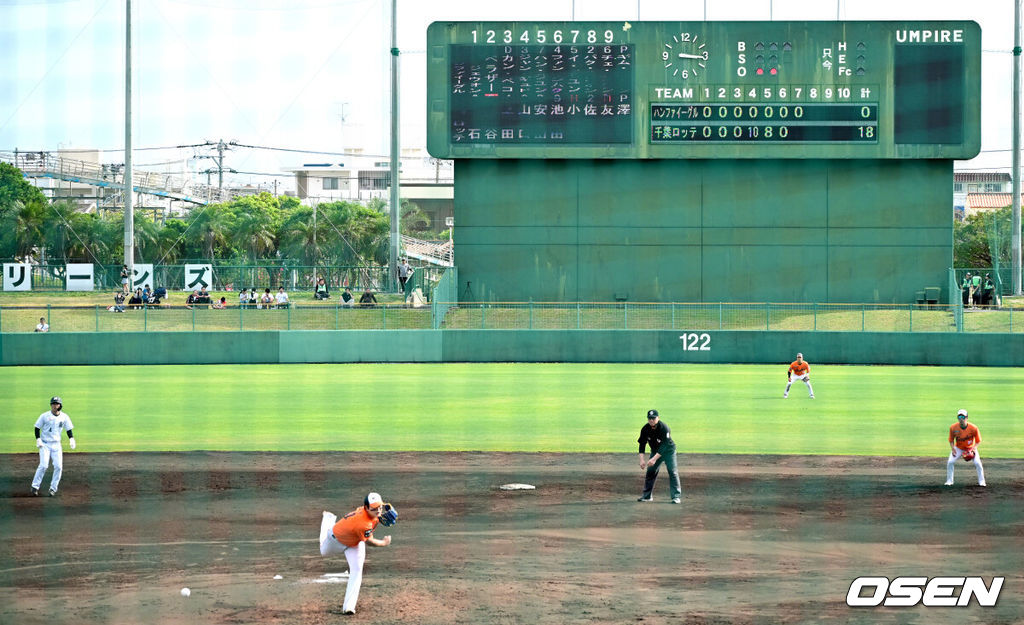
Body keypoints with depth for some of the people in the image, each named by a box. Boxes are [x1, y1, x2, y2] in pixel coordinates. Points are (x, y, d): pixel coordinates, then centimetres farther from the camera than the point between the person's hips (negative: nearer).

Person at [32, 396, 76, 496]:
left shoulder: (64, 417, 1)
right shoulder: (44, 416, -7)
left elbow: (68, 429, 9)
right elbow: (37, 428, -1)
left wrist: (71, 439, -9)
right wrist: (38, 439, -15)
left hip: (56, 445, 3)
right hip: (45, 444, -3)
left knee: (58, 466, -6)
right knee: (44, 465, -15)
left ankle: (53, 488, 7)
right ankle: (35, 487, -4)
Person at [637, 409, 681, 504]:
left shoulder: (664, 428, -30)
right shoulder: (645, 429, -14)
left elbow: (664, 446, -33)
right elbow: (642, 445, -9)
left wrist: (654, 459, -39)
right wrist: (642, 459, -21)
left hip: (668, 451, -5)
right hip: (655, 451, 5)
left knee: (672, 471, -16)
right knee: (650, 471, 2)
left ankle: (676, 496, -15)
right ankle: (647, 495, 14)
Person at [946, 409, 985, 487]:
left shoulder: (973, 428, -24)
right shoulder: (953, 428, -20)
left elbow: (978, 441, -11)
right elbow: (951, 440, -4)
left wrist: (974, 449, -27)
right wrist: (952, 448, -20)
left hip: (971, 448, -1)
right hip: (958, 448, 1)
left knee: (977, 463, -16)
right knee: (950, 462, -14)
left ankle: (981, 481, 1)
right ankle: (949, 481, 1)